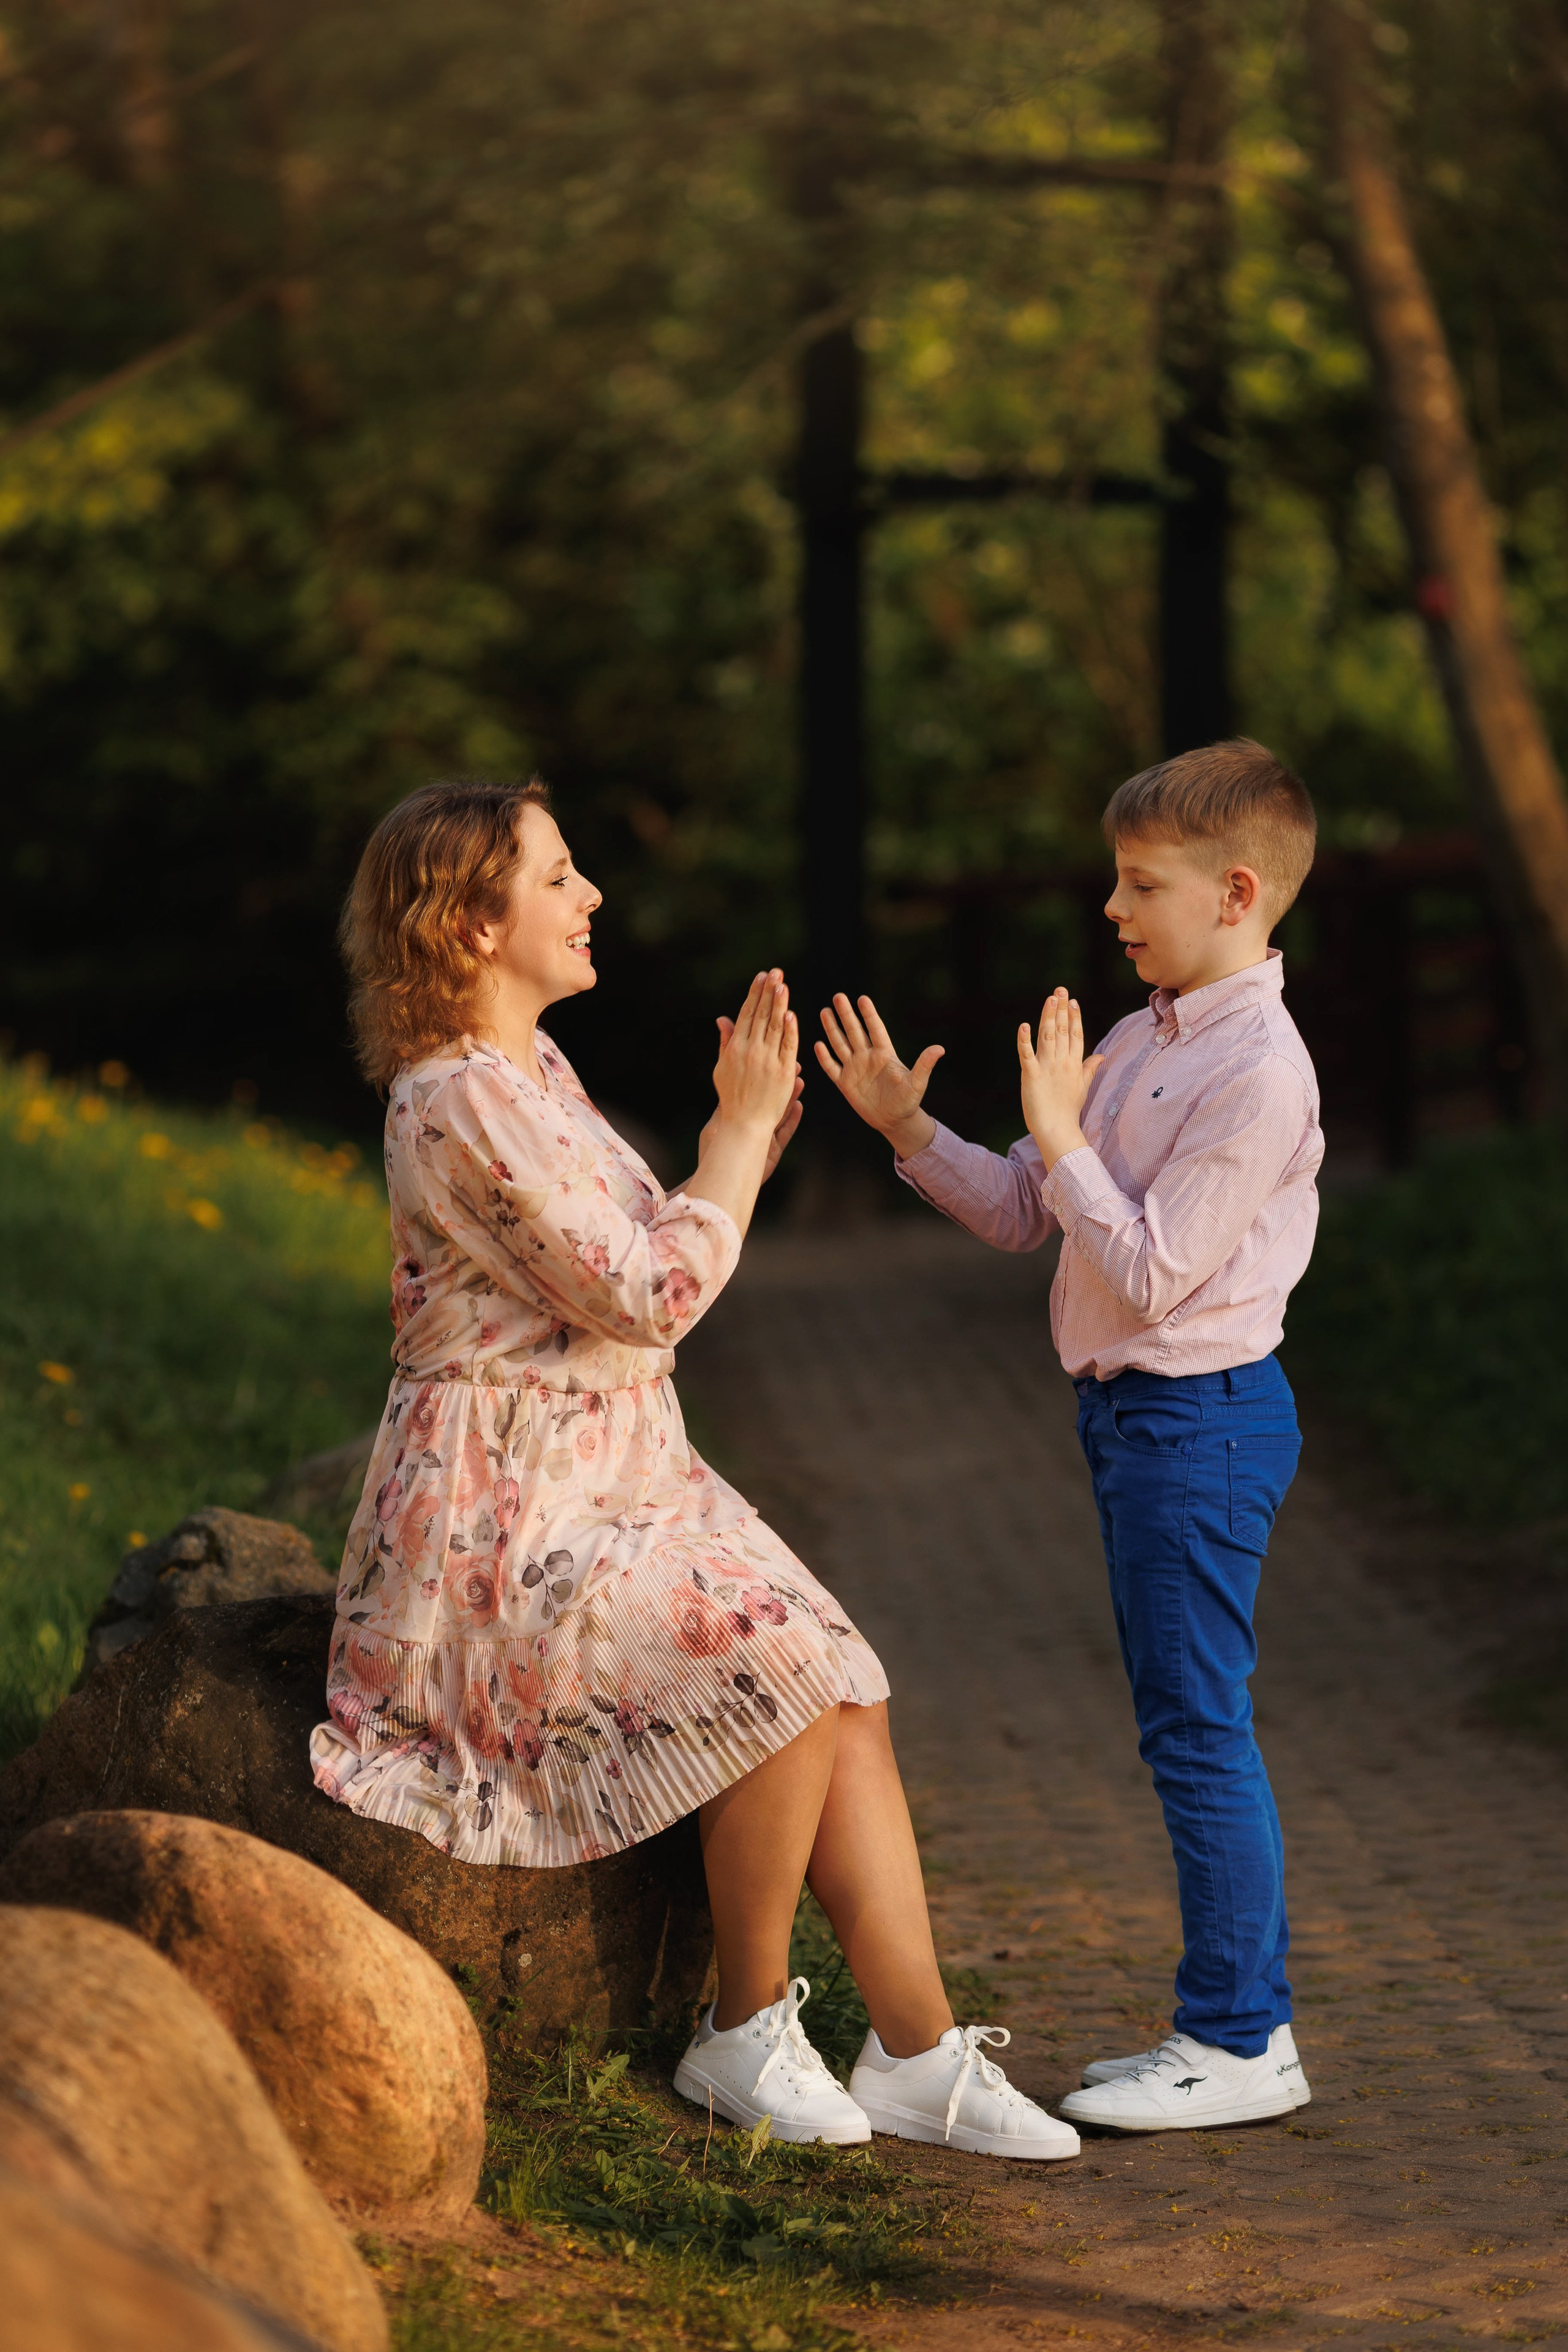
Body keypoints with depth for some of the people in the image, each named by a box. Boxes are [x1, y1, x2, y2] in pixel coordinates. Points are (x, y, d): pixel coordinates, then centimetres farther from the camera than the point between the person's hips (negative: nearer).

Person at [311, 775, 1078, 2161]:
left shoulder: (532, 1068, 14)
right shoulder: (465, 1100, -19)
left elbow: (647, 1275, 18)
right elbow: (652, 1296, -20)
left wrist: (750, 1131, 8)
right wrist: (746, 1124, -10)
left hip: (619, 1486, 10)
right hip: (508, 1515, -9)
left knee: (843, 1688, -6)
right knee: (786, 1672, -23)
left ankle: (920, 2054, -6)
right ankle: (748, 2033, -7)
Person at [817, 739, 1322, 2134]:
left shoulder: (1258, 1071, -18)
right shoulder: (1147, 1038, 12)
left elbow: (1151, 1274, -22)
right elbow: (1024, 1218, 15)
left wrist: (1061, 1133, -18)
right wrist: (909, 1130, 5)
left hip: (1200, 1416, -10)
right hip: (1132, 1408, 10)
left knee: (1197, 1728, -5)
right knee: (1185, 1727, 14)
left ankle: (1239, 2044, 2)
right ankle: (1234, 2021, 23)